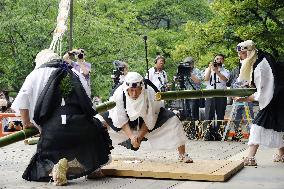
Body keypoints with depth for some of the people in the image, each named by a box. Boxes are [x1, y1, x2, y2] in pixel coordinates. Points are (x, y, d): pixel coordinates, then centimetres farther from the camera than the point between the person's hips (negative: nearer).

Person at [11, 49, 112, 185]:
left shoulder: (36, 74, 14)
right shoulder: (76, 74, 23)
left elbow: (22, 100, 4)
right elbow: (87, 99, 17)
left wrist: (26, 123, 17)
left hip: (52, 129, -1)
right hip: (82, 127, 2)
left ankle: (54, 168, -20)